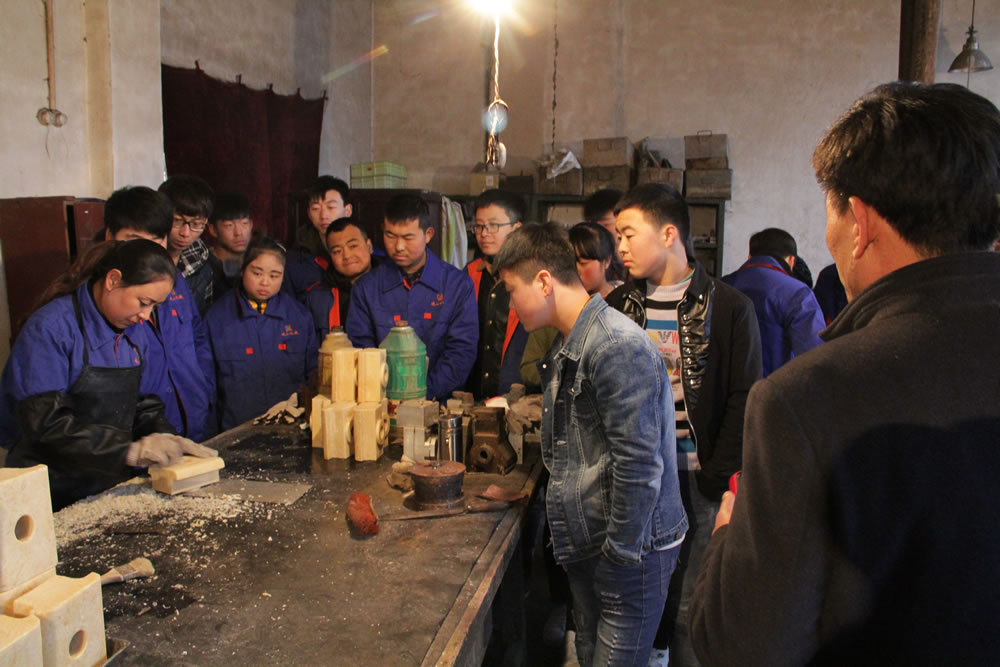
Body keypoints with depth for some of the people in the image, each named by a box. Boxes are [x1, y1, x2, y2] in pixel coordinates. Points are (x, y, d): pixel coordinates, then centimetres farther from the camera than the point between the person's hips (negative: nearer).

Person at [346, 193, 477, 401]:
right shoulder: (366, 287, 9)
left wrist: (426, 393, -13)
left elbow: (462, 350, -2)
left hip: (441, 400, -1)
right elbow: (360, 348, 7)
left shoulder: (459, 284, 4)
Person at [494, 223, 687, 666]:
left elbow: (638, 464, -23)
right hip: (585, 546, 9)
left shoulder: (618, 347, -21)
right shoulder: (564, 349, 10)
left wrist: (620, 555, -18)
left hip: (630, 549, -9)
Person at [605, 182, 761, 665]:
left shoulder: (728, 307, -5)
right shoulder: (619, 305, 7)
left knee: (687, 609, 6)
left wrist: (719, 480, -11)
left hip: (694, 481, -3)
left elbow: (743, 402, -5)